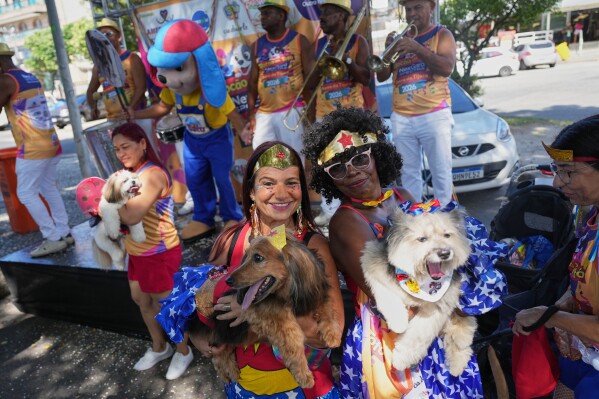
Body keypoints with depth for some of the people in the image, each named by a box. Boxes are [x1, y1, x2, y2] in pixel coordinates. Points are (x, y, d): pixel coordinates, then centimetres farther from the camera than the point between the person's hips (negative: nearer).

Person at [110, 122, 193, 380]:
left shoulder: (152, 174, -23)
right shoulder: (132, 173, 7)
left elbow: (132, 216, -33)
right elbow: (126, 213, 4)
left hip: (159, 253, -10)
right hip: (139, 251, 10)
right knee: (141, 299, 22)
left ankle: (183, 352, 30)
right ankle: (159, 347, 43)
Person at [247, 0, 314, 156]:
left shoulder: (299, 40, 2)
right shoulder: (257, 46, 11)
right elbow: (252, 82, 11)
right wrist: (251, 113, 4)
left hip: (292, 111, -3)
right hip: (264, 113, 3)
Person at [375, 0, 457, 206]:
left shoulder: (442, 34, 6)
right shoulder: (400, 38, 17)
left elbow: (447, 68, -12)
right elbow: (381, 76, 9)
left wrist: (418, 48, -20)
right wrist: (389, 50, -7)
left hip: (434, 115, -3)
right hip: (401, 118, 4)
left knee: (441, 173, -2)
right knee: (409, 173, 6)